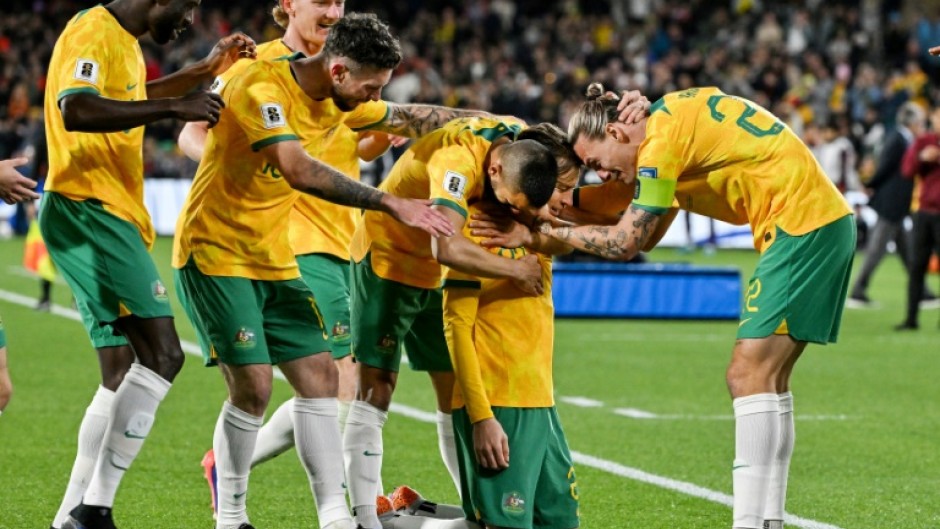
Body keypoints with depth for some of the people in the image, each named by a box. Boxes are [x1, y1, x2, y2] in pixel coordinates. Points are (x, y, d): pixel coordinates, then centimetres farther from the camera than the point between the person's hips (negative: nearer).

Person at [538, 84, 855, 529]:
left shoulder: (664, 139, -13)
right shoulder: (668, 122, 17)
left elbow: (624, 243, -13)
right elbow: (643, 238, 18)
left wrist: (549, 229, -2)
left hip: (803, 223, -10)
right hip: (824, 222, 10)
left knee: (750, 376, -13)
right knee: (765, 378, 11)